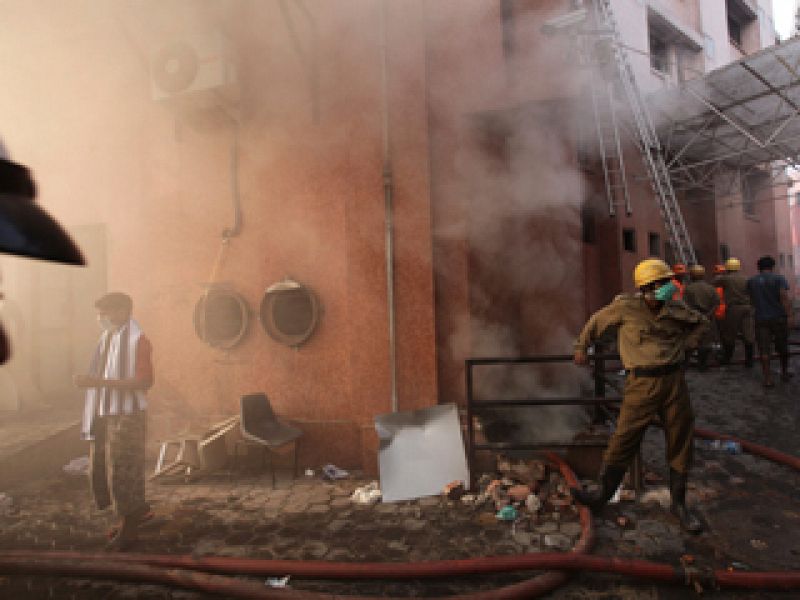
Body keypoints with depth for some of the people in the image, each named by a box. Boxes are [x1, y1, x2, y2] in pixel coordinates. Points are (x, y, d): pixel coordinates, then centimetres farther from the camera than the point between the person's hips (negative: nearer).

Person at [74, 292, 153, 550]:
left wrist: (99, 382, -24)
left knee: (121, 470, 0)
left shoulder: (136, 340, -12)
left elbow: (144, 381, -20)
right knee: (98, 469, 13)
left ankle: (128, 527, 16)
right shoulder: (106, 338, 11)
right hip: (102, 414, 8)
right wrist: (88, 381, 5)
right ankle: (136, 508, 32)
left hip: (126, 415, -8)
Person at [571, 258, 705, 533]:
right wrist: (581, 347, 19)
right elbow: (596, 321, 8)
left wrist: (685, 345, 11)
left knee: (680, 443, 10)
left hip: (674, 380, 4)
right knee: (624, 439, -4)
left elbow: (701, 322, 25)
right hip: (642, 383, -4)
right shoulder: (626, 307, -8)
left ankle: (679, 504, 27)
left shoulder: (676, 310, 5)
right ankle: (602, 495, 10)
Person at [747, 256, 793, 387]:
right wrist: (789, 315, -15)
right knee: (782, 347, 16)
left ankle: (768, 378, -6)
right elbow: (785, 298, -15)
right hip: (779, 317, -1)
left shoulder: (751, 281, 6)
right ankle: (784, 373, 30)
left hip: (761, 319, 1)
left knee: (764, 350, 0)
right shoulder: (779, 278, -4)